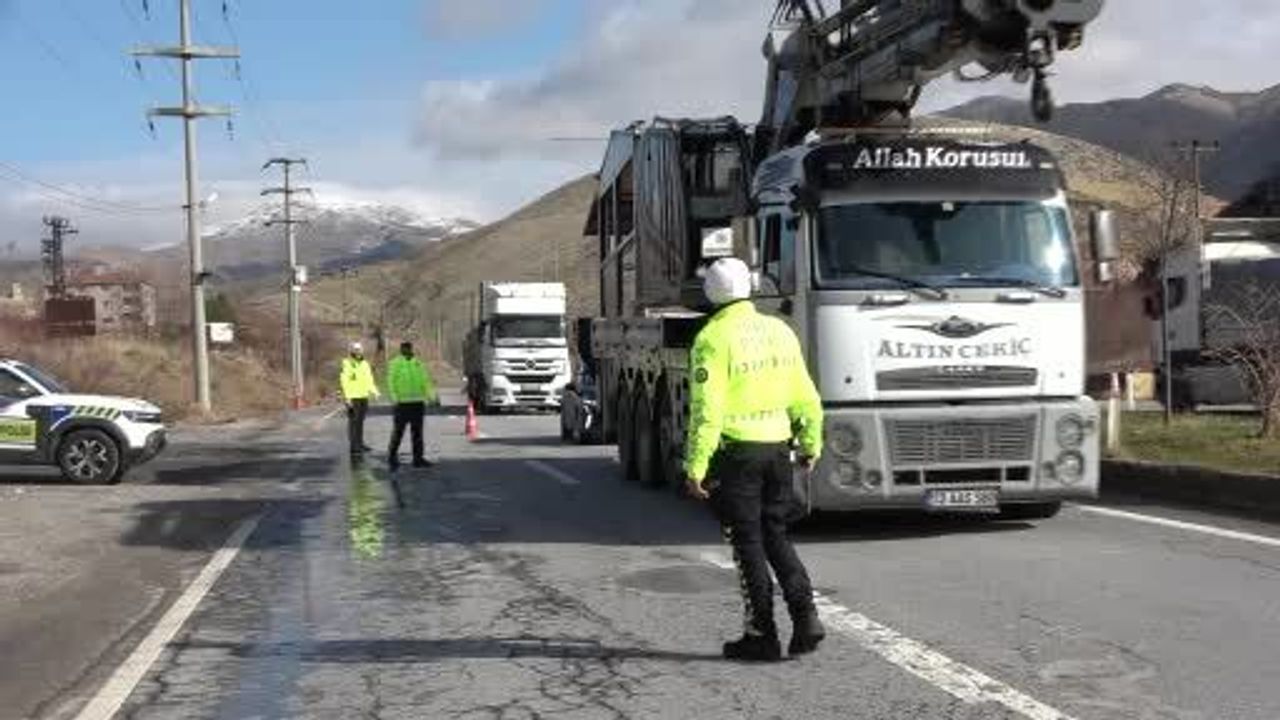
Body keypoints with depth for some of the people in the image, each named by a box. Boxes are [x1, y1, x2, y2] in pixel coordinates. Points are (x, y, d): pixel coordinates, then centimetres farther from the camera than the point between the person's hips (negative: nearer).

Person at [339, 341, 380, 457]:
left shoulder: (365, 364, 15)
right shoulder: (347, 364, -7)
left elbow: (369, 380, 19)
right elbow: (344, 381, -13)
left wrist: (374, 391, 5)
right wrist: (347, 397, -21)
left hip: (364, 397, 7)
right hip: (353, 398, -7)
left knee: (360, 421, 13)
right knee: (353, 422, -7)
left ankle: (360, 444, 23)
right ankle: (354, 448, -8)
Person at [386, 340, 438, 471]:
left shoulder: (418, 363, 14)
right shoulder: (395, 364, -1)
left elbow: (425, 381, 16)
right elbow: (391, 382, -5)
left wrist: (431, 395, 7)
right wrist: (394, 398, -14)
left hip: (417, 402, 5)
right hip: (402, 402, -5)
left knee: (417, 431, 6)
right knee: (398, 431, -3)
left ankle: (418, 458, 10)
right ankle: (392, 455, 10)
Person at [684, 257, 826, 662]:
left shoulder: (713, 339, -12)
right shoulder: (780, 331, 7)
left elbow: (706, 409, -18)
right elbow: (806, 399, 11)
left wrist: (696, 466, -15)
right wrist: (811, 445, 22)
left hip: (736, 451, -6)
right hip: (777, 446, 6)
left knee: (748, 545, 3)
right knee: (775, 536, 17)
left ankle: (762, 636, 9)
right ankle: (805, 617, 7)